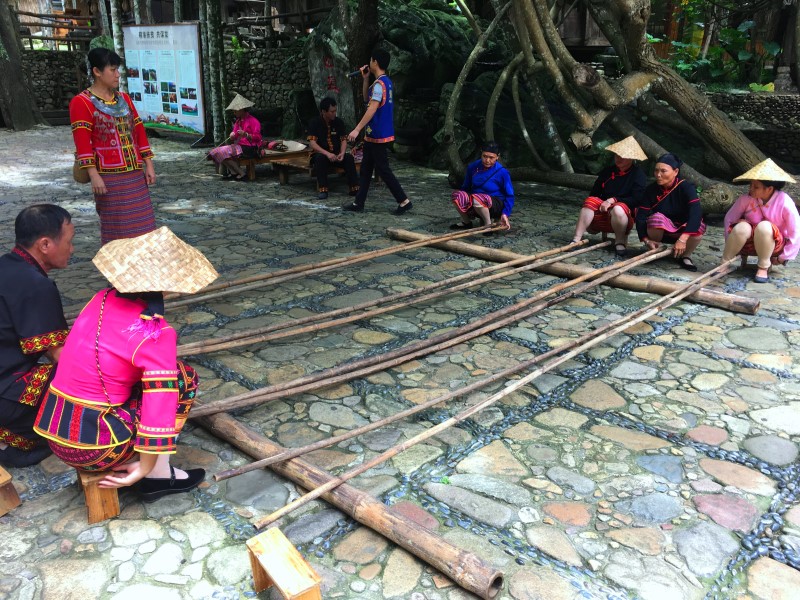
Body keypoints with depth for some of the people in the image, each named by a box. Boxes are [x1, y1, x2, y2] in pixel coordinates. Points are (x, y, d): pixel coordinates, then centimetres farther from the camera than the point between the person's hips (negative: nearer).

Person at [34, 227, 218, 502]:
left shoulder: (103, 298, 1)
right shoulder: (156, 334, -19)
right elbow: (159, 408, -20)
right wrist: (144, 468, -8)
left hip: (54, 433, 7)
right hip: (93, 446, -7)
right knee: (184, 377, 3)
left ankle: (126, 460, 14)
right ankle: (159, 472, 7)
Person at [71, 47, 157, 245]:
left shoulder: (124, 98, 14)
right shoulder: (82, 102, -5)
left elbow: (139, 131, 14)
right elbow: (82, 142, -11)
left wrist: (148, 165, 8)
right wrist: (93, 175, -18)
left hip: (135, 174, 6)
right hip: (109, 177, -6)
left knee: (141, 224, 7)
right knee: (117, 229, -2)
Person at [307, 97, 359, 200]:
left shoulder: (339, 122, 2)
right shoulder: (315, 123, -8)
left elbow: (343, 140, 2)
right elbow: (312, 143, -16)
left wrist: (342, 153, -20)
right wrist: (327, 154, -31)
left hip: (336, 155, 2)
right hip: (321, 154, -2)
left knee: (349, 157, -27)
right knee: (320, 158, -36)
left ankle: (354, 188, -31)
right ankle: (323, 190, -36)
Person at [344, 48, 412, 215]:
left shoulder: (379, 84, -18)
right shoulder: (385, 81, 13)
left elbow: (372, 109, -25)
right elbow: (367, 99, 23)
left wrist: (357, 129, -26)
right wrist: (365, 78, 12)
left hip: (378, 135, -10)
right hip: (375, 134, 10)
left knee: (383, 170, -5)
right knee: (365, 169, 12)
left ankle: (404, 201, -1)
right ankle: (358, 203, 17)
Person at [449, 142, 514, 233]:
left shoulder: (502, 172, -13)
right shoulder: (473, 167, -3)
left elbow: (509, 195, -6)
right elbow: (466, 187, 10)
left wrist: (505, 214, -17)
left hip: (495, 206, -4)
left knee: (477, 199, -38)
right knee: (457, 195, -25)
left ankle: (488, 224, -12)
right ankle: (466, 222, 0)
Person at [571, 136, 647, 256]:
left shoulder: (638, 175, -4)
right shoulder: (607, 172, 13)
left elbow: (636, 199, -13)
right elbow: (594, 193, 14)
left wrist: (613, 200, -18)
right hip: (602, 213, 5)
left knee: (618, 209, -38)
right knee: (590, 201, -23)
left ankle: (620, 242, -16)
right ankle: (576, 240, -32)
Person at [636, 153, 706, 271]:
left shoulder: (686, 187, -20)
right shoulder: (651, 189, -12)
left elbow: (696, 213, -34)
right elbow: (641, 216, -16)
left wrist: (682, 239, -46)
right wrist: (647, 240, -31)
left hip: (683, 230, -1)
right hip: (660, 231, 1)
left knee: (698, 227, -34)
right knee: (656, 218, -33)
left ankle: (685, 256, -4)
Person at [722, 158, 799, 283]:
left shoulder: (784, 202, -18)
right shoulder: (746, 199, -13)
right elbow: (729, 218, -2)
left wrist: (784, 257, -8)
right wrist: (731, 245, -5)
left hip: (774, 245, -2)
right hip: (749, 243, 2)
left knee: (764, 226, -35)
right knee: (742, 227, -32)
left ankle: (763, 267, -18)